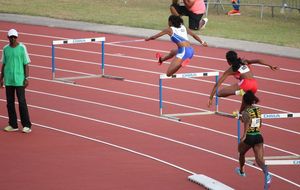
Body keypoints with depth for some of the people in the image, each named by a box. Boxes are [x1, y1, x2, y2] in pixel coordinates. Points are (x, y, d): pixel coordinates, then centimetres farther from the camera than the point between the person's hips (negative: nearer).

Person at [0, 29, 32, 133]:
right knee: (10, 103, 7)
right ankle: (13, 125, 15)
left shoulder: (22, 48, -4)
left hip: (19, 80, -4)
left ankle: (26, 125, 2)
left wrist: (26, 78, -7)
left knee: (22, 102, -4)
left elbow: (26, 64, -3)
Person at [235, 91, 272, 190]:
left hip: (249, 137, -4)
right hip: (258, 136, 4)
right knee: (259, 159, -9)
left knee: (241, 153, 28)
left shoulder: (246, 112, -8)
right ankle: (266, 173, -38)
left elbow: (247, 121, -30)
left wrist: (244, 135, -33)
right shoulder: (258, 110, 10)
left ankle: (241, 171, 49)